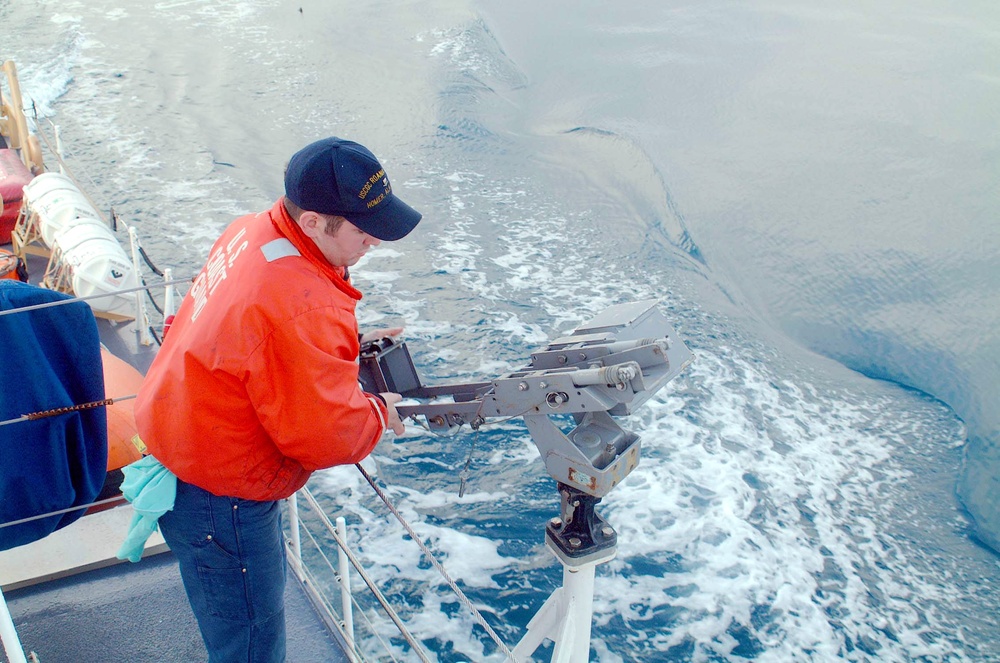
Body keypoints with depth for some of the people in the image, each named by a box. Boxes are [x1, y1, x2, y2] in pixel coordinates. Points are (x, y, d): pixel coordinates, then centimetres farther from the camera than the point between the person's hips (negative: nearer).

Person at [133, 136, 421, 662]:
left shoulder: (252, 232, -6)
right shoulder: (300, 308, -34)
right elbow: (325, 435, -27)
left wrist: (347, 347, 4)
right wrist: (379, 413, -8)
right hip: (216, 496, -10)